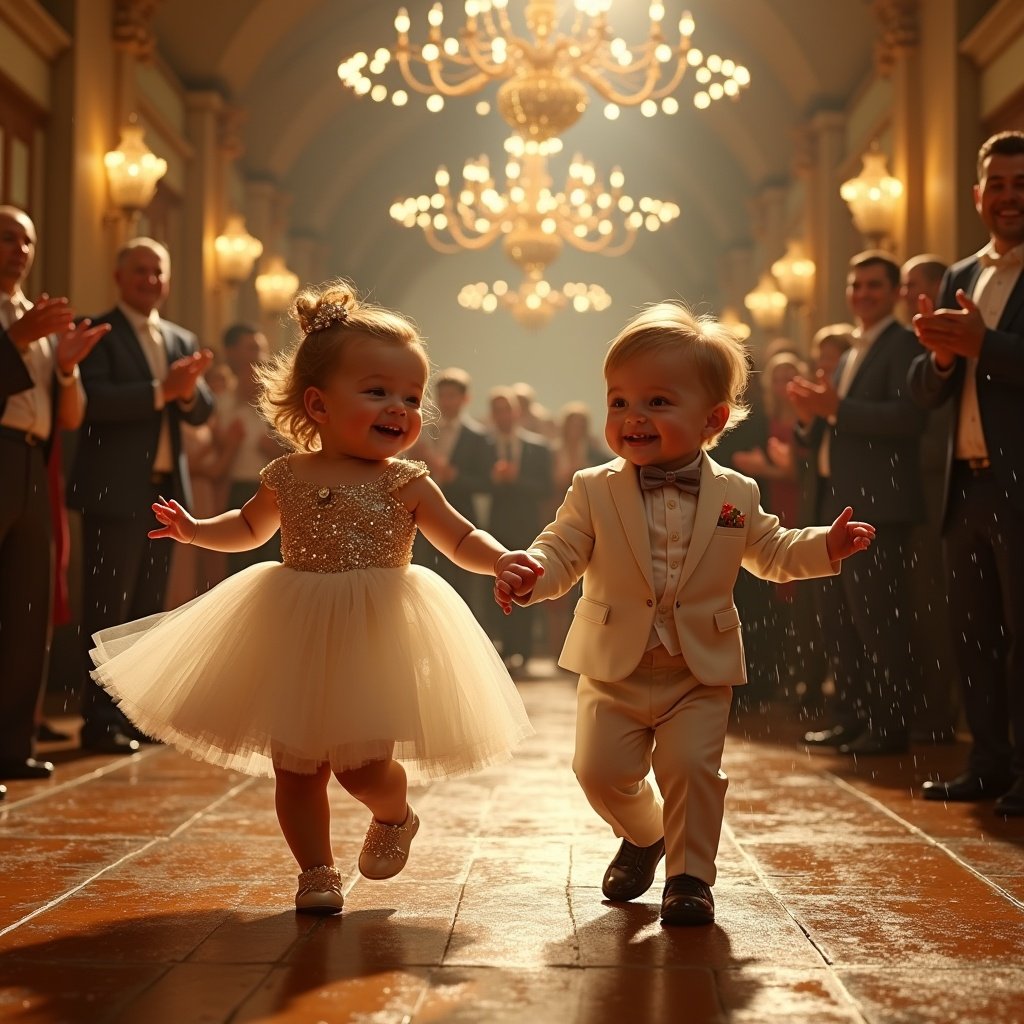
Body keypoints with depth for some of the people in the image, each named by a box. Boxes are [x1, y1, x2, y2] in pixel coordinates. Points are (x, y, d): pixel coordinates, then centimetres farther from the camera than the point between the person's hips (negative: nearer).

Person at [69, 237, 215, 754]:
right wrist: (160, 390, -23)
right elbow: (95, 400, -17)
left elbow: (200, 412, 9)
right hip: (115, 491, -7)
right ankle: (101, 719, -2)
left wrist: (189, 389, -13)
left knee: (148, 609, 10)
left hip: (166, 488, 7)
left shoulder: (182, 340, 17)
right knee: (107, 610, -5)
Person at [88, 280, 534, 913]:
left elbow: (462, 539, -1)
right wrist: (196, 530, 8)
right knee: (296, 767, 7)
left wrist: (504, 561, -19)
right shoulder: (289, 477, 2)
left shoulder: (406, 484, -5)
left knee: (363, 764, -8)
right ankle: (318, 871, 24)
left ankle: (395, 815, 27)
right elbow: (250, 526, 21)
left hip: (374, 640, -3)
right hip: (296, 642, 3)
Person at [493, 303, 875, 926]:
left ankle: (691, 876, 9)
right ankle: (643, 836, 30)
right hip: (614, 669, 1)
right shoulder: (594, 491, -4)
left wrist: (824, 547, 0)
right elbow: (562, 553, -4)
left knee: (693, 769, -11)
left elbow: (769, 552, 16)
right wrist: (528, 572, -26)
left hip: (702, 672, 0)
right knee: (602, 770, -1)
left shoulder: (735, 495, 1)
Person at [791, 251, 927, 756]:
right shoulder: (851, 353, 21)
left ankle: (891, 726, -1)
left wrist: (836, 408, -21)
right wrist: (810, 415, 1)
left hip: (877, 506, -9)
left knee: (878, 619, -8)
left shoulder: (903, 344, -5)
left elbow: (909, 416, -21)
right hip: (838, 504, 9)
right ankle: (854, 717, 20)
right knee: (837, 620, 12)